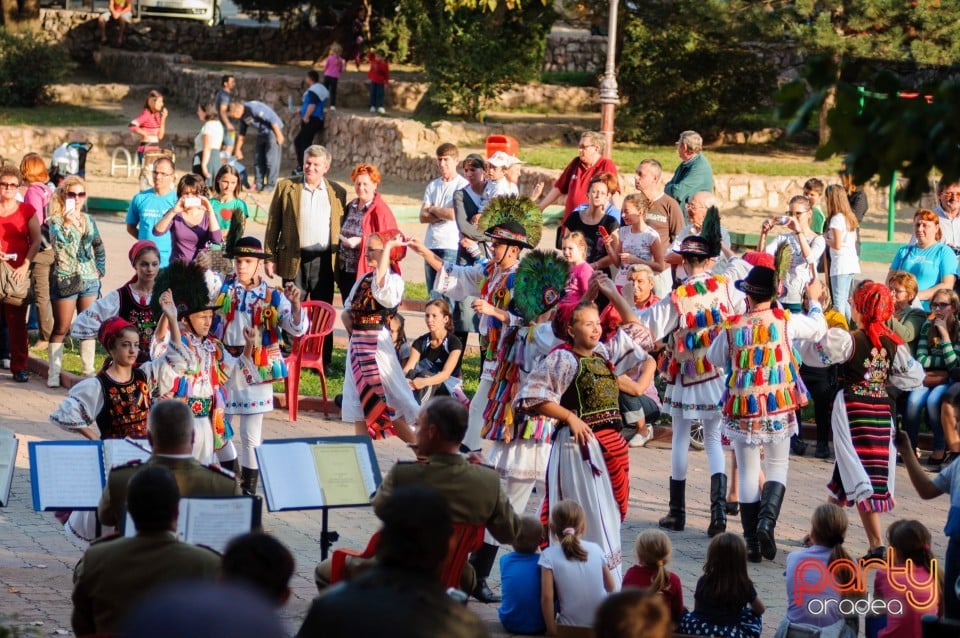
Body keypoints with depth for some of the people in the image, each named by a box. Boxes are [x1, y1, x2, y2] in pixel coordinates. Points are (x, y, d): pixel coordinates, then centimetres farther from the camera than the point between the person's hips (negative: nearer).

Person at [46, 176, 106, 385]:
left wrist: (100, 269, 13)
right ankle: (54, 373, 2)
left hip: (90, 280, 5)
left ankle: (88, 370, 15)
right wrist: (67, 224, -34)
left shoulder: (88, 221, 10)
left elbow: (99, 247, 23)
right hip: (65, 280, -5)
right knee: (61, 328, -2)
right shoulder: (56, 221, -5)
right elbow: (57, 244, -23)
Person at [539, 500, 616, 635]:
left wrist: (551, 630, -8)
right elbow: (611, 588, 8)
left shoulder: (549, 555, -10)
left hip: (570, 625, -2)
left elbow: (547, 597, -17)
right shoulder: (596, 549, -1)